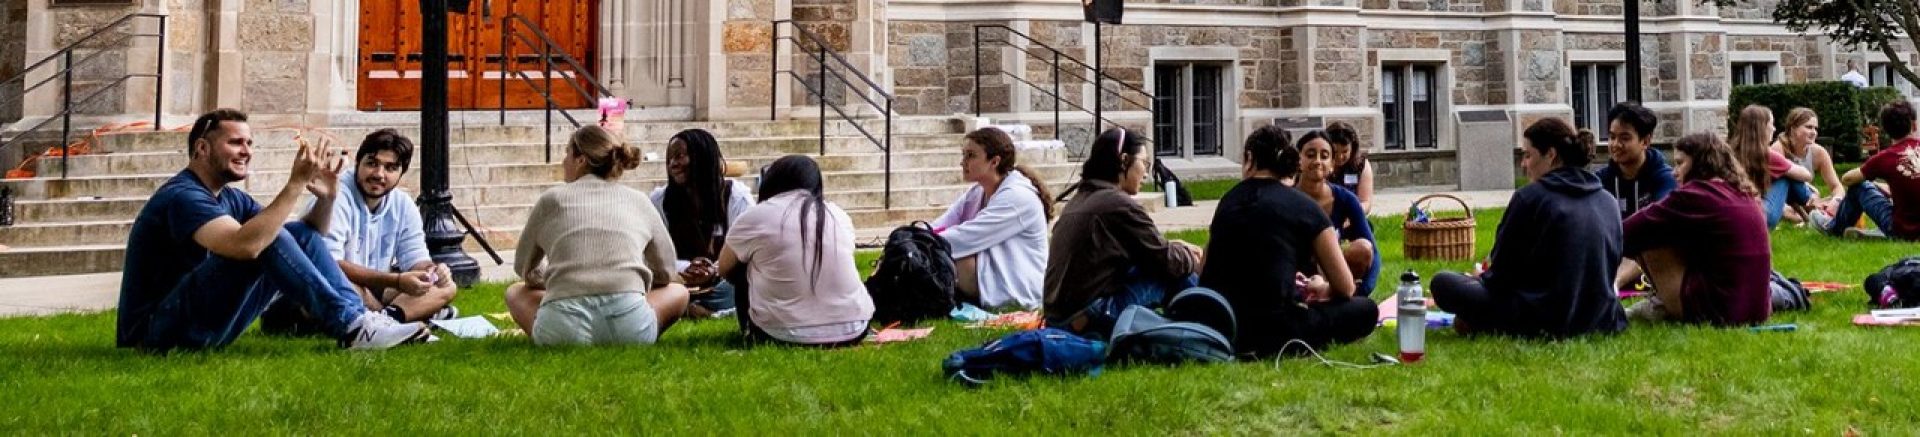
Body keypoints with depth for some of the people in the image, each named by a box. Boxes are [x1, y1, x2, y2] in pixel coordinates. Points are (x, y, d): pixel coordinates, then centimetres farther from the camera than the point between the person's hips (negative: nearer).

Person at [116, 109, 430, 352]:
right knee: (264, 241, -26)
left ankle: (358, 314, -12)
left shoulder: (230, 199, 13)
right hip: (156, 335, -9)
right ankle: (350, 327, -23)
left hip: (202, 323, 9)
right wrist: (296, 184, -29)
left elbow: (306, 237, 12)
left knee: (301, 235, 2)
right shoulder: (181, 196, -16)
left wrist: (327, 198, -8)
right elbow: (244, 245, -34)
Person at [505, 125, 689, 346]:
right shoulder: (638, 200, 19)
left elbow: (524, 268, 31)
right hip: (630, 326, 1)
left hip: (563, 331, -1)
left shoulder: (551, 199, 17)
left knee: (515, 293, 32)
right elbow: (665, 273, 27)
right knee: (678, 291, 32)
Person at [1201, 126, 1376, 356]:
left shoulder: (1228, 201, 14)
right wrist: (1321, 288, 30)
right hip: (1270, 332, -6)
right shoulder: (1302, 206, 2)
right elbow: (1345, 287, 4)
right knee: (1365, 310, 12)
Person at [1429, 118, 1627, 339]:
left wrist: (1480, 278, 20)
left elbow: (1500, 275, -6)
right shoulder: (1609, 203, 7)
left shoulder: (1529, 197, -10)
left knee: (1443, 283, 3)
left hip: (1546, 323, -7)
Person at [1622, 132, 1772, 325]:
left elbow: (1637, 229, -5)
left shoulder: (1696, 195, -10)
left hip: (1717, 312, -8)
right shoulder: (1741, 194, 14)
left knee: (1647, 237, -2)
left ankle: (1660, 307, 8)